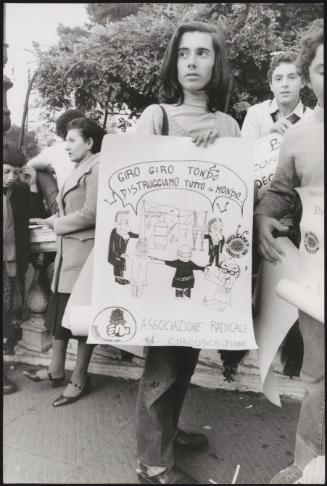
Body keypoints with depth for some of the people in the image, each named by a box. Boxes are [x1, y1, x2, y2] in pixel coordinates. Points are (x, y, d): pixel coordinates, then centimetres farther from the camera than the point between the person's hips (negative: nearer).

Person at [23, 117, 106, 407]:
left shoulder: (98, 167, -11)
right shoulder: (79, 169, 19)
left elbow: (90, 214, -19)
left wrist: (57, 224, -9)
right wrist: (57, 220, -1)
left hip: (84, 253, -9)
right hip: (68, 252, 9)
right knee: (60, 312, 14)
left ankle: (80, 380, 15)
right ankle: (56, 370, 28)